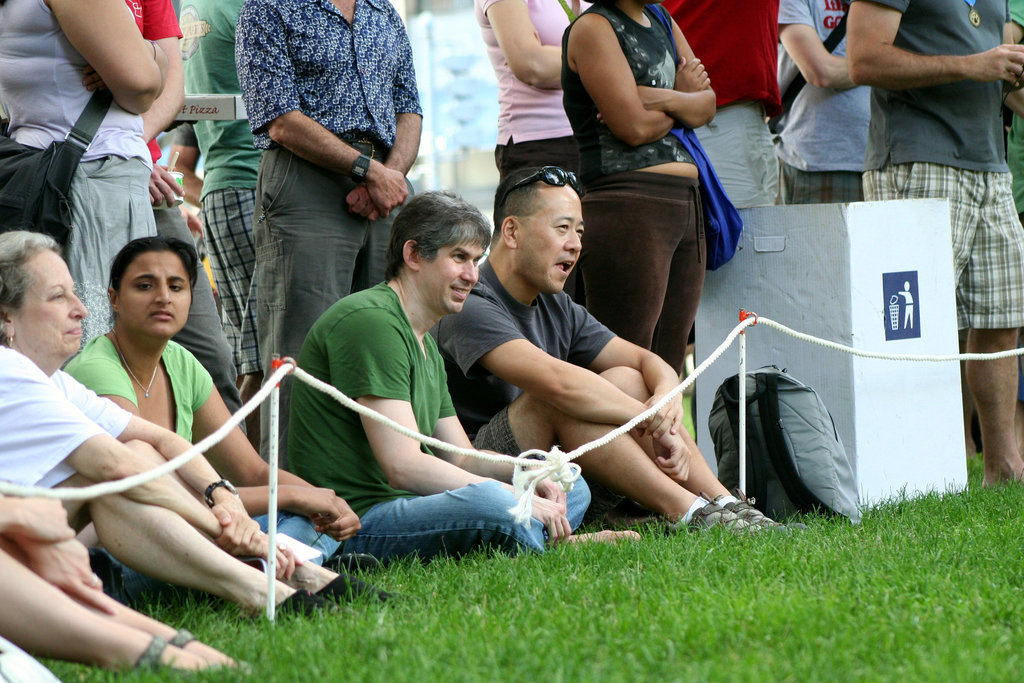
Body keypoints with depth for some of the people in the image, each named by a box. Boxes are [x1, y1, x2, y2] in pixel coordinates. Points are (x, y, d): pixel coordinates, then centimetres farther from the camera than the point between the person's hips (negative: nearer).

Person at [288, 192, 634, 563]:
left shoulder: (425, 344, 22)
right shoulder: (369, 320, -13)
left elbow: (460, 458, 21)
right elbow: (404, 467, -20)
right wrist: (522, 501, -18)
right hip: (358, 522, -11)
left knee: (572, 489, 11)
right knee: (488, 501, -37)